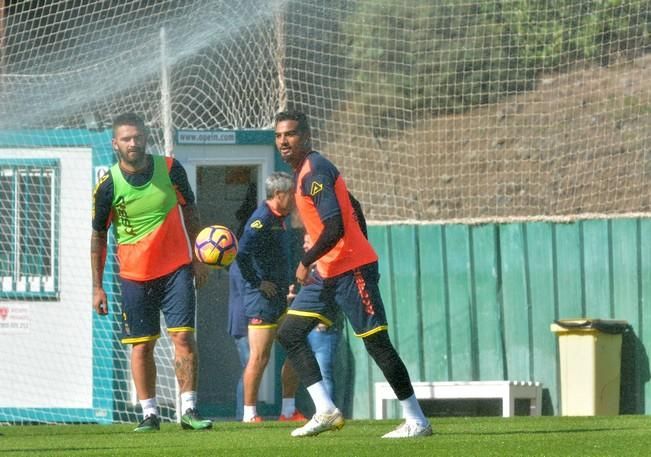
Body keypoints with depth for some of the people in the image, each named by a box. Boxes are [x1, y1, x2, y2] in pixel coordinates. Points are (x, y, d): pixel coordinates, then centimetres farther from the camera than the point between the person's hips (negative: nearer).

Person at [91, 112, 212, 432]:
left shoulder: (170, 169, -5)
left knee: (183, 336, -9)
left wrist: (198, 259, 6)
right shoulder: (108, 186, -8)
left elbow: (190, 212, 9)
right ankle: (149, 414, 10)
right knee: (141, 346, 2)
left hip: (176, 269, 0)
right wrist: (97, 287, -1)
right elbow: (98, 236, 1)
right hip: (135, 275, 0)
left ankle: (189, 410, -6)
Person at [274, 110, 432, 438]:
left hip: (352, 268, -10)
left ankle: (416, 421, -3)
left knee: (377, 344, -8)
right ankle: (325, 411, 1)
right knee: (289, 333, 5)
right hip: (327, 273, 10)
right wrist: (311, 264, 18)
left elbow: (335, 229, -24)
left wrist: (305, 263, -14)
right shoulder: (303, 172, 14)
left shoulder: (315, 171, -16)